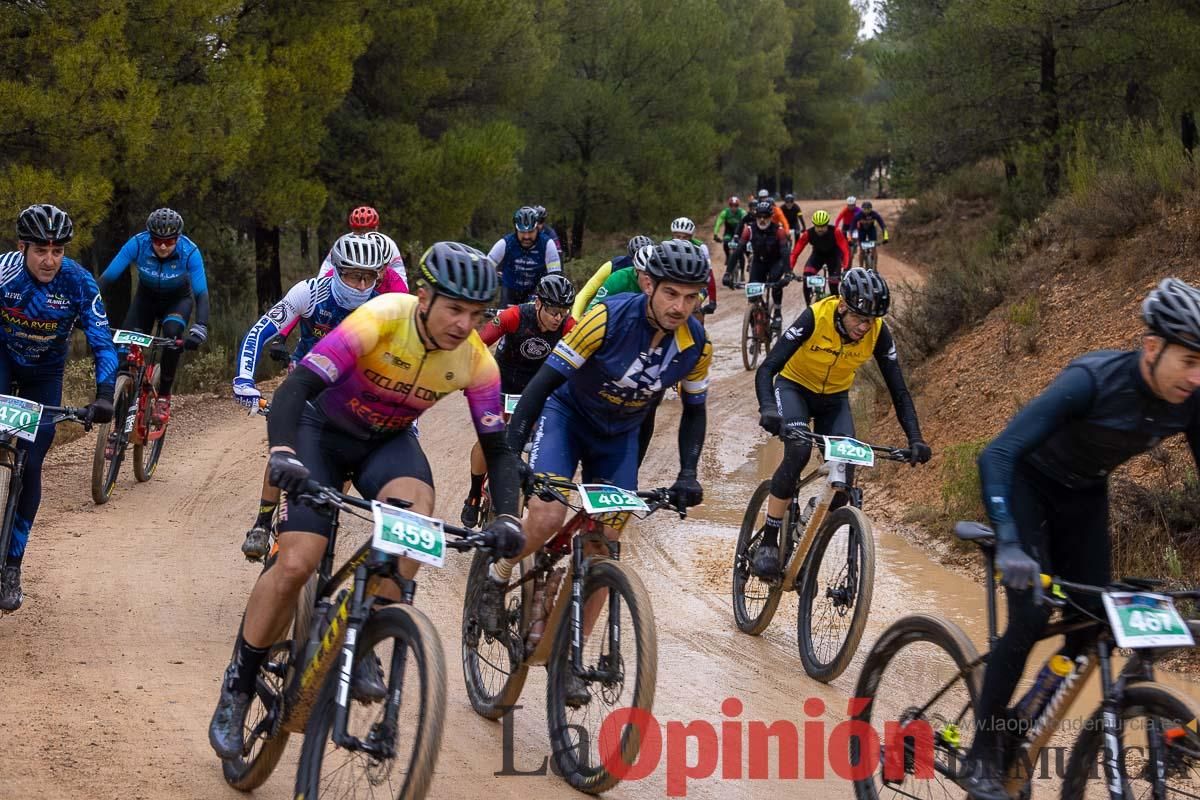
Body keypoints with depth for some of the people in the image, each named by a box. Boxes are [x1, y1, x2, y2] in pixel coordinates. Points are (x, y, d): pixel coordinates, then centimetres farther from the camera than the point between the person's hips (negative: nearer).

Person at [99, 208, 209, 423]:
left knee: (172, 333, -31)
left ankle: (164, 397, -16)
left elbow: (202, 294, -32)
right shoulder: (138, 244, -29)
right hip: (147, 297, 2)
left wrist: (200, 328, -48)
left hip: (178, 299, -2)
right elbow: (107, 278, -29)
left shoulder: (190, 252, -31)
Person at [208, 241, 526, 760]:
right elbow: (294, 389, -37)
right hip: (324, 430, -3)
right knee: (296, 564, -17)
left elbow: (497, 448, -13)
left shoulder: (476, 362, -20)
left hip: (388, 441, 3)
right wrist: (282, 454, -55)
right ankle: (238, 687, 4)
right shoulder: (380, 319, -32)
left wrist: (506, 516, -29)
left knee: (416, 508, -32)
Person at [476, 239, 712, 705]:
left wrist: (687, 475, -13)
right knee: (548, 517, -27)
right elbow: (544, 382, -27)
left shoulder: (696, 346, -18)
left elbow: (694, 410, 0)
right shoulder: (609, 319, -30)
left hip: (619, 435, 4)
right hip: (567, 413, -4)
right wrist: (509, 452, -34)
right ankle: (496, 577, 3)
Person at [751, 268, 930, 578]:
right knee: (798, 452, -31)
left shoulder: (878, 333, -22)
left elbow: (898, 390, -16)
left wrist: (915, 439, -29)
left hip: (834, 399, 3)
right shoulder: (815, 317, -31)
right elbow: (767, 369, -35)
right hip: (794, 387, -3)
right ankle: (767, 544, -22)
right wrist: (767, 409, -54)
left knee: (844, 477, -14)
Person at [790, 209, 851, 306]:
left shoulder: (835, 232, -34)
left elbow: (845, 250, -38)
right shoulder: (808, 234, -30)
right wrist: (790, 269, -41)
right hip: (818, 254, 1)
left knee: (834, 283, -8)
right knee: (807, 276, -24)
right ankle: (808, 306, -10)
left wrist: (845, 268, -51)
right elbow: (795, 252, -29)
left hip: (833, 255, -1)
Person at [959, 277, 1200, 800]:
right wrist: (1008, 544, -53)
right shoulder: (1092, 380, -36)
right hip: (1026, 483, -5)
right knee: (1032, 617, -19)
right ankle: (981, 756, -4)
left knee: (1094, 627, -3)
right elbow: (996, 455, -41)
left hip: (1083, 496, 6)